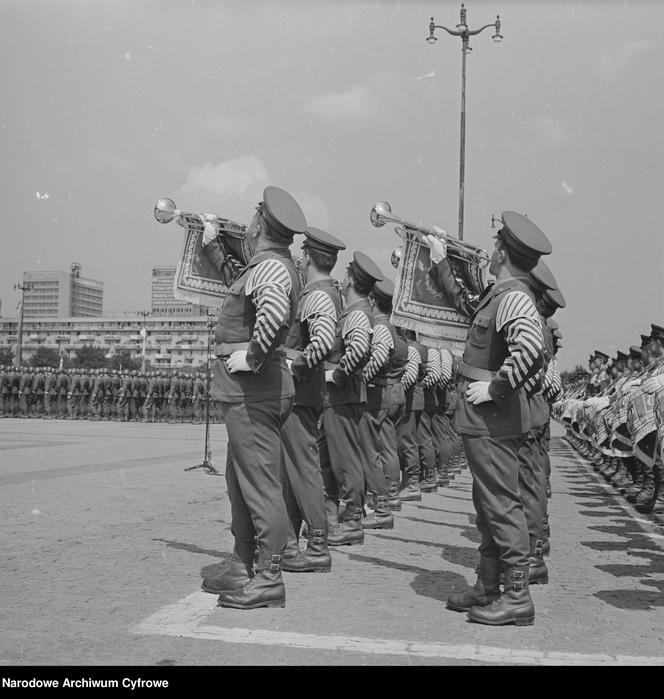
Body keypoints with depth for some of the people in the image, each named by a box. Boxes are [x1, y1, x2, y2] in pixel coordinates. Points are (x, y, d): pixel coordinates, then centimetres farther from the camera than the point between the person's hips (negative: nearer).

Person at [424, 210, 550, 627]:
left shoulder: (515, 298, -17)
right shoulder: (498, 294, 13)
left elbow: (530, 352, -34)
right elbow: (468, 305, 34)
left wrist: (494, 387, -23)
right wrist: (440, 264, 37)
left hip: (493, 419, -10)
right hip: (485, 418, 10)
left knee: (502, 505, -4)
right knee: (488, 502, 16)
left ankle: (518, 598, 6)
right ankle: (489, 589, 27)